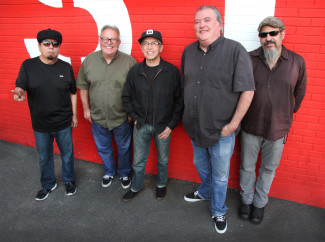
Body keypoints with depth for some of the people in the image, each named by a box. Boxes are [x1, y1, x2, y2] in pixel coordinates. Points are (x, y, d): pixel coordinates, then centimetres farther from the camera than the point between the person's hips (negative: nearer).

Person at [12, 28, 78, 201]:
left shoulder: (66, 67, -2)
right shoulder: (28, 65, -4)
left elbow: (73, 93, 4)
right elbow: (20, 87, -8)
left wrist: (74, 115, 4)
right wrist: (20, 93, -32)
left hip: (63, 123, 0)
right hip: (40, 124, 1)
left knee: (67, 154, 15)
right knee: (44, 157, 17)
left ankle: (69, 181, 40)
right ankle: (48, 184, 40)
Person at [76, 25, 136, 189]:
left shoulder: (129, 62, -12)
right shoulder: (89, 60, -4)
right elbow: (83, 87, 5)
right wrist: (86, 108, 4)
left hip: (122, 118, -2)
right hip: (97, 117, 3)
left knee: (124, 148, 17)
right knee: (103, 148, 21)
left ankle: (124, 174, 43)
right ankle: (109, 172, 48)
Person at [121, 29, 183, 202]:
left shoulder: (172, 71, -9)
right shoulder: (135, 71, -2)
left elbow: (179, 100, -6)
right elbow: (126, 97, 8)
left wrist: (171, 125, -9)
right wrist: (134, 117, 0)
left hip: (163, 126, -1)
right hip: (141, 125, 2)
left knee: (163, 159, 18)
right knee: (138, 160, 16)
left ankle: (161, 185, 44)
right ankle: (136, 187, 40)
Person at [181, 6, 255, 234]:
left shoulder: (235, 50, -15)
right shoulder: (189, 51, 3)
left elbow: (247, 90, -16)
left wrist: (233, 124, -16)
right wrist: (188, 116, 10)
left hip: (222, 130, -5)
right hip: (195, 127, 5)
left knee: (220, 175, 12)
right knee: (201, 165, 26)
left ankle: (219, 212, 37)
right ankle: (205, 192, 55)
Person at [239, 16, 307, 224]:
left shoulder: (297, 62, -5)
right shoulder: (249, 59, -7)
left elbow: (299, 93, 8)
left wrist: (286, 116, 14)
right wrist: (240, 117, 6)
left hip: (278, 128, 1)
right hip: (251, 126, 0)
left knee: (269, 168, 16)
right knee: (247, 167, 14)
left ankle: (260, 203, 39)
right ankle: (247, 200, 39)